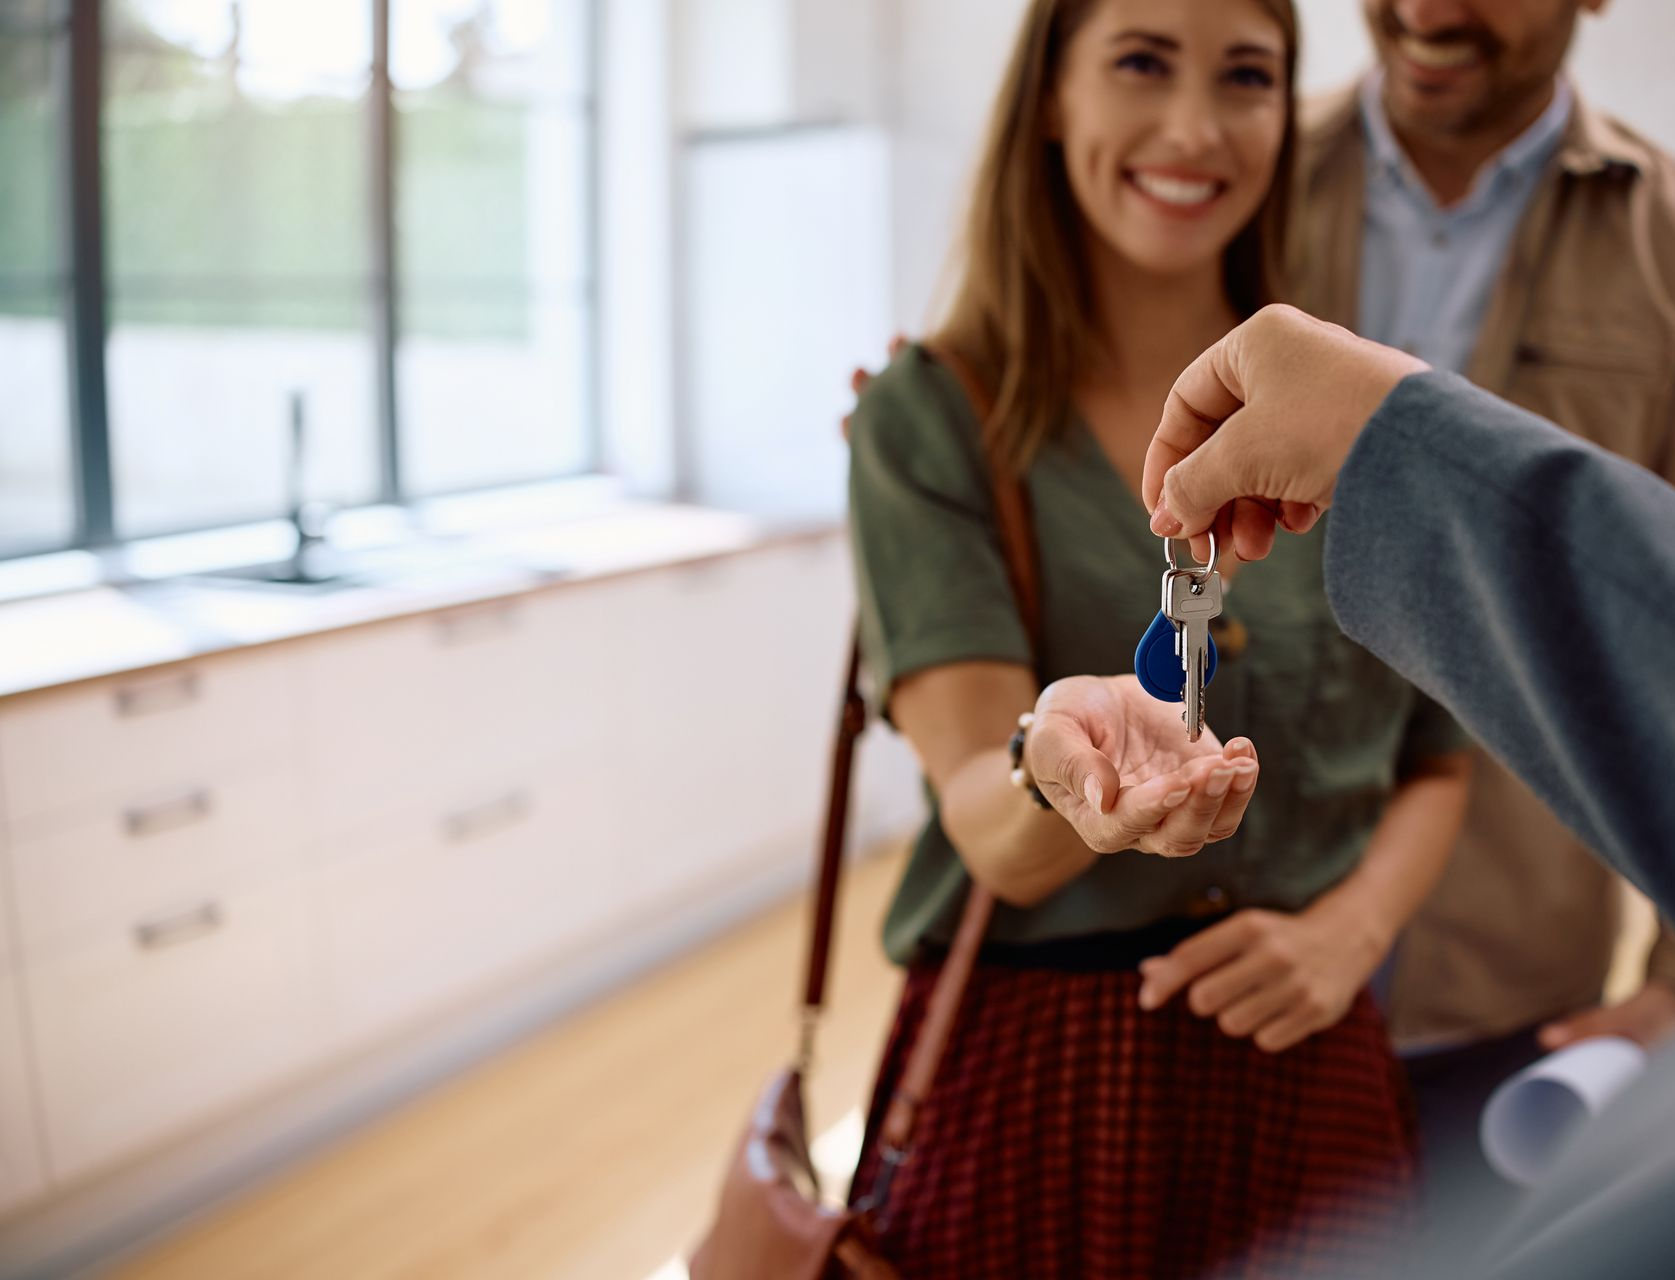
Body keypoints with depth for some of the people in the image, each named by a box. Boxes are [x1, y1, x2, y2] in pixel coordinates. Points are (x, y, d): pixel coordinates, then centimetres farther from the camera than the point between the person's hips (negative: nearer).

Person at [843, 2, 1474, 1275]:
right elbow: (998, 842, -18)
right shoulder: (929, 418, -9)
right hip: (1029, 1080, -2)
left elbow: (1438, 764, 9)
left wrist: (1354, 925, -10)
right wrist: (1087, 770, -39)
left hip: (1304, 1068, 3)